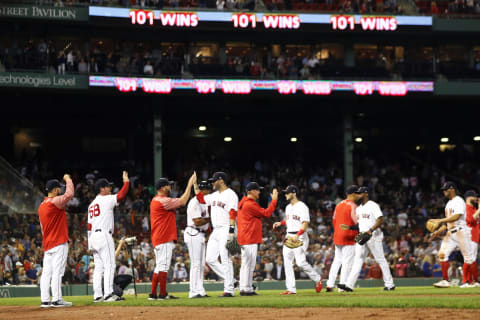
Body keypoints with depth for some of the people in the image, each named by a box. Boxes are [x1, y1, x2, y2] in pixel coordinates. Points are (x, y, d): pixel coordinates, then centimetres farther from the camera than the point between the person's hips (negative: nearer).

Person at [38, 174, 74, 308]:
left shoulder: (41, 206, 16)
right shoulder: (55, 202, -11)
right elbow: (69, 194, -22)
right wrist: (68, 179, -6)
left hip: (47, 245, 8)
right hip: (59, 243, -8)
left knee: (46, 272, 5)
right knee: (57, 271, -9)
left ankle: (45, 300, 4)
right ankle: (56, 299, -11)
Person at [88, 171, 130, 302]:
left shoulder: (91, 204, 19)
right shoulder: (106, 200, -4)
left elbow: (89, 225, 18)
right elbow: (121, 196, -14)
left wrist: (90, 243, 18)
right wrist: (126, 182, 0)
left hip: (93, 236, 9)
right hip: (104, 235, -9)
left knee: (98, 267, 8)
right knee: (109, 265, -10)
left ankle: (97, 295, 5)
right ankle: (108, 294, -18)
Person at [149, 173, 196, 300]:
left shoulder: (155, 201, 19)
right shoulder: (162, 201, -13)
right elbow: (182, 201, -13)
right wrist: (190, 185, -8)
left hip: (157, 239, 10)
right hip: (164, 239, -10)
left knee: (159, 266, 12)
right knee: (163, 265, -9)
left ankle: (153, 294, 12)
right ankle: (163, 294, -10)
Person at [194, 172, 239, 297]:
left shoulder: (230, 194, -9)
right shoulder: (215, 195, 18)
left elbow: (233, 214, -17)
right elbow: (201, 199, 25)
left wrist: (231, 231, -26)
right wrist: (195, 184, 17)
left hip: (226, 230, -9)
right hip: (215, 231, 9)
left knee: (225, 259, -11)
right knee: (210, 259, 7)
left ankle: (229, 290, -10)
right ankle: (230, 280, 16)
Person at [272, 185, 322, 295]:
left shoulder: (302, 207, -10)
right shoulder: (288, 207, 17)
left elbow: (305, 223, -17)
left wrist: (298, 235, -29)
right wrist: (280, 223, 12)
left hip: (300, 237, -9)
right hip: (289, 236, 9)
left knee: (301, 262, -14)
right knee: (287, 262, 0)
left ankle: (317, 279, 8)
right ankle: (291, 289, 2)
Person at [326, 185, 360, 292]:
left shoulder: (339, 205, 13)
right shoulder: (352, 206, -11)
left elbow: (334, 220, 17)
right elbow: (357, 222, -17)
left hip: (337, 237, 8)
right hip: (348, 238, -8)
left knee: (337, 260, 13)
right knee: (347, 261, -2)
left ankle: (330, 284, 9)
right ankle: (342, 285, -4)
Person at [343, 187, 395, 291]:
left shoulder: (373, 205, -6)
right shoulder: (358, 208, 19)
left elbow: (380, 220, -15)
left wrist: (370, 230, -25)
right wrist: (349, 227, 4)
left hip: (373, 236, -7)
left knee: (380, 259, -3)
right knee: (358, 260, -1)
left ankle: (389, 284, 5)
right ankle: (349, 285, -9)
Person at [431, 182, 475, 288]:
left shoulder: (459, 201, -7)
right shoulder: (449, 204, 20)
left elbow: (456, 217, -21)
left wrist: (440, 220, -23)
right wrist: (439, 231, 13)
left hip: (461, 231, -8)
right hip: (450, 233, 8)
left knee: (468, 257, -2)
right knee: (442, 254, -5)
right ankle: (445, 281, -6)